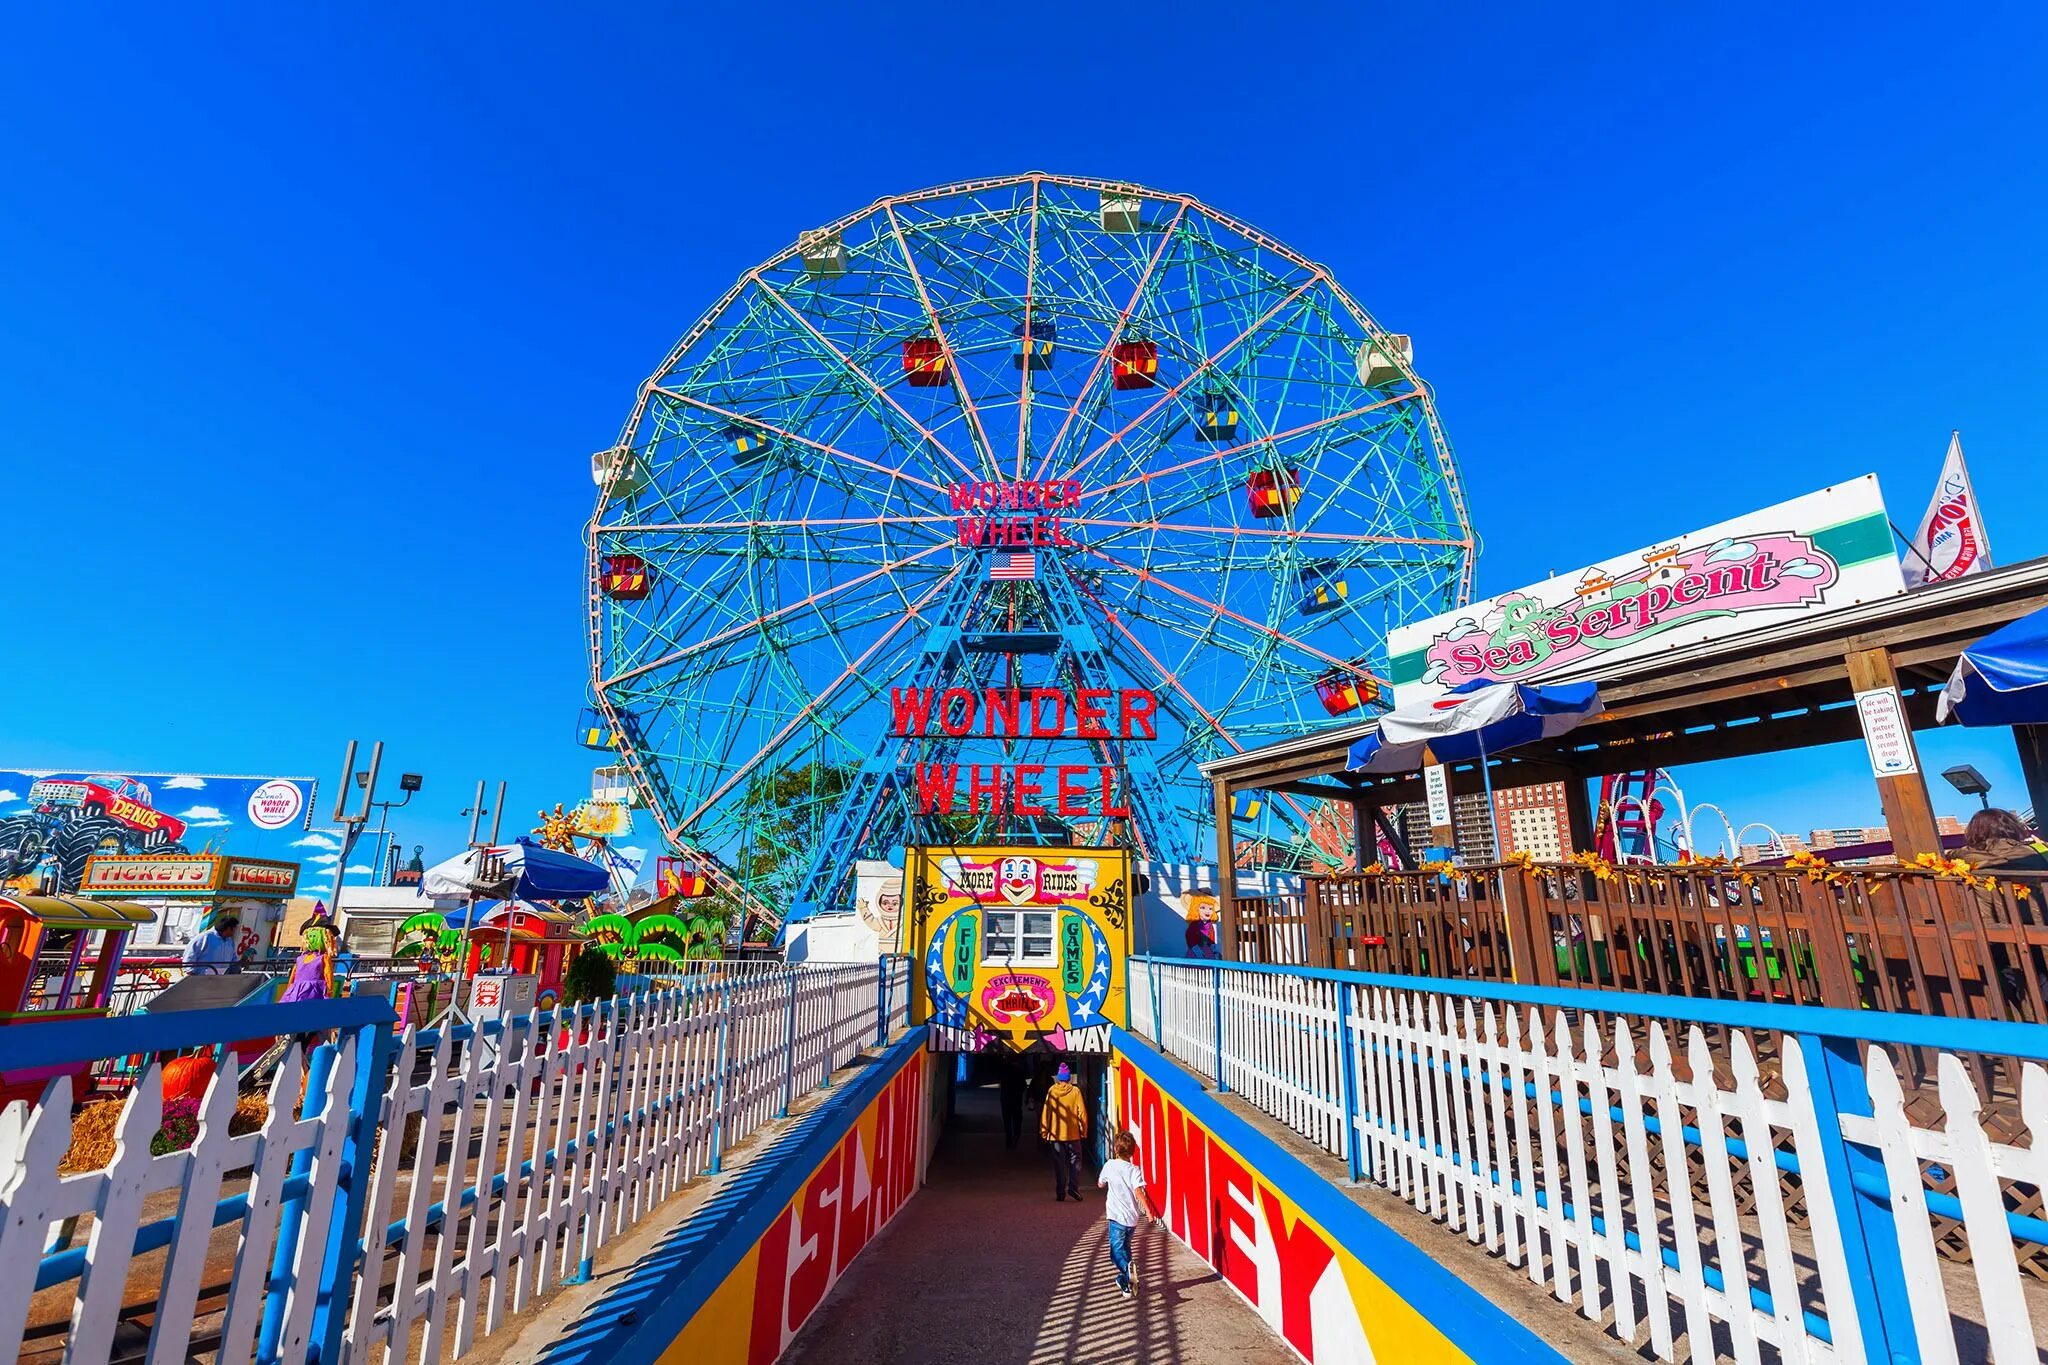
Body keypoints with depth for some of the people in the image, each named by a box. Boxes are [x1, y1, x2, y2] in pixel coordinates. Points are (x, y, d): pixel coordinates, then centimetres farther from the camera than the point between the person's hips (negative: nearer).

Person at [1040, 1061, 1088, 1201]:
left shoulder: (1052, 1091, -4)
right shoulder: (1075, 1090, -6)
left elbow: (1046, 1112, -2)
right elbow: (1082, 1113, -5)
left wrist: (1044, 1131, 6)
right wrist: (1084, 1131, 4)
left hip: (1056, 1134, 1)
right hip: (1073, 1133, -1)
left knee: (1059, 1164, 10)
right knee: (1075, 1161, 10)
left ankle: (1060, 1193, 10)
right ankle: (1073, 1187, -4)